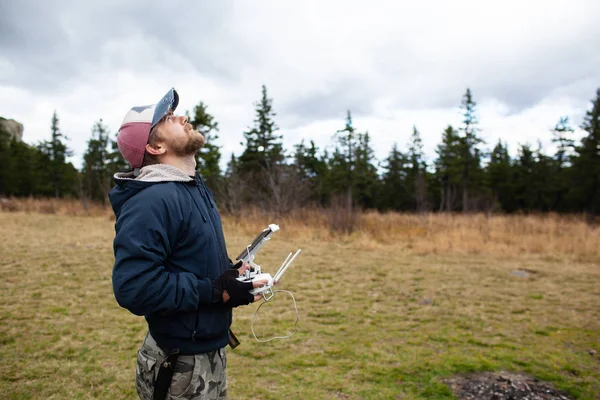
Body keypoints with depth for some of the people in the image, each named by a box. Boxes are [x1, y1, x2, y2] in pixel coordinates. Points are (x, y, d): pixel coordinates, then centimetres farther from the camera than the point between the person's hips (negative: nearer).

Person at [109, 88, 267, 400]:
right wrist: (214, 292, -27)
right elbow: (133, 286, -31)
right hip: (179, 365, -9)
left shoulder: (196, 188, 7)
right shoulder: (151, 200, -25)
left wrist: (229, 271, 0)